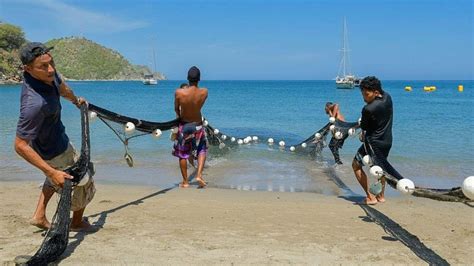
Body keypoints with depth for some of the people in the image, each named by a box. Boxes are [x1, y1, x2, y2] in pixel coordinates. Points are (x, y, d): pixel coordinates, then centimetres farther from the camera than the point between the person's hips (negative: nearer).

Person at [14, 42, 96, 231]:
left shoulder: (47, 74, -16)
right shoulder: (35, 103, -42)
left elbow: (61, 86, 10)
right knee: (83, 184, 14)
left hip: (58, 137, 9)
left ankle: (39, 215, 40)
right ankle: (77, 222, 38)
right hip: (55, 152, -8)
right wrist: (52, 172, -35)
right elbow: (20, 146, -35)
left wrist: (76, 100, 30)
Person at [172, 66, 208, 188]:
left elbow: (176, 109, -4)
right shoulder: (204, 92, -17)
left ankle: (185, 181, 22)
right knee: (202, 150, 22)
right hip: (198, 126, 1)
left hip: (184, 125, -1)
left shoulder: (179, 92, -21)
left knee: (182, 154, 15)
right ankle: (199, 175, 6)